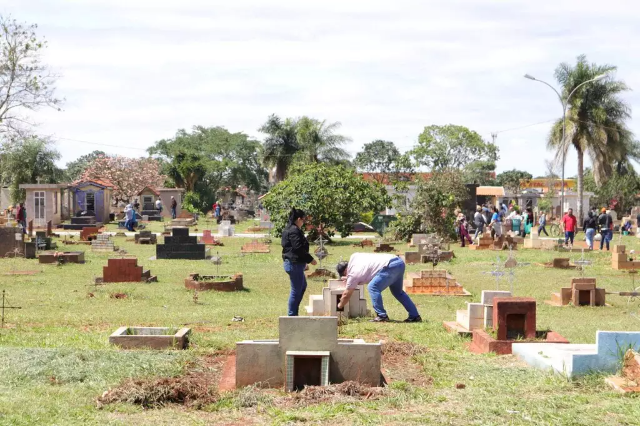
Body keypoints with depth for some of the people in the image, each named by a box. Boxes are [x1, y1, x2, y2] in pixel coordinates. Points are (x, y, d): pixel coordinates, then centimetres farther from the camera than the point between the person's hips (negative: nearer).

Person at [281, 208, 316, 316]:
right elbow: (299, 248, -23)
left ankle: (293, 313, 23)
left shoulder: (289, 229, 15)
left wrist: (306, 260, 24)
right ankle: (292, 314, 2)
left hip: (290, 262, 11)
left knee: (303, 286, 22)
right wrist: (310, 259, -13)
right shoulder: (294, 231, -18)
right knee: (296, 290, -4)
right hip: (295, 263, -11)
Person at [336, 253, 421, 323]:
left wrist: (340, 306, 25)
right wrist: (347, 279, 38)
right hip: (399, 262, 10)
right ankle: (415, 315, 21)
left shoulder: (353, 274, -2)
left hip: (391, 266, -10)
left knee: (373, 287, -10)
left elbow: (346, 295, 8)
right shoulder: (354, 256, 18)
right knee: (397, 291, 22)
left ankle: (382, 316, -8)